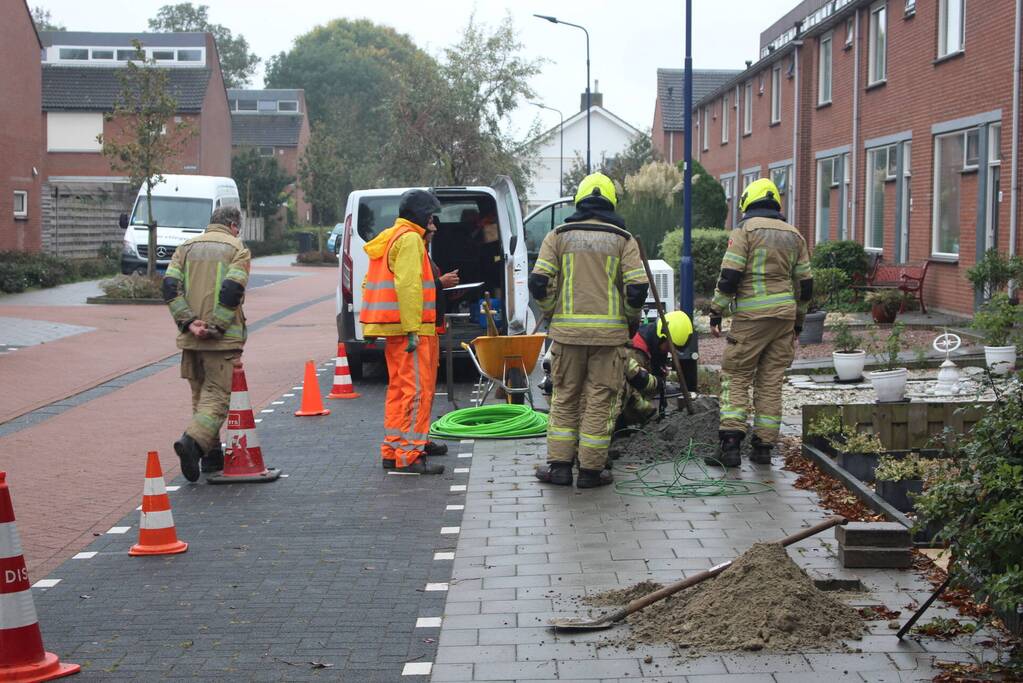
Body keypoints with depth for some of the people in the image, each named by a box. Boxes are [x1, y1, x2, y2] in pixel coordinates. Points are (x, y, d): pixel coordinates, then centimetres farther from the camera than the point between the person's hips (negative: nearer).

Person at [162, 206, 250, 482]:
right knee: (217, 395, -3)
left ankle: (212, 455, 22)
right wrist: (216, 328, -12)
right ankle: (193, 440, -26)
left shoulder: (186, 247, 13)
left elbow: (170, 286, 0)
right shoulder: (236, 249, -1)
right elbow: (232, 291, -15)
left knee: (201, 395, 16)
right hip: (223, 340, -5)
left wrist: (189, 322, -5)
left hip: (191, 339, 5)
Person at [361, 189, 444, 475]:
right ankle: (409, 455, -11)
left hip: (393, 329, 10)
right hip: (408, 326, -10)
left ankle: (392, 451, 20)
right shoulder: (409, 239, -11)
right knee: (417, 390, -10)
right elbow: (408, 285, -21)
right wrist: (413, 330, -23)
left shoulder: (388, 238, 21)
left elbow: (369, 284, 24)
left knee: (399, 388, 15)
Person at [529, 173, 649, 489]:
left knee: (565, 397, 11)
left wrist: (552, 312, 13)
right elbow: (637, 288, -5)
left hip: (567, 330, 1)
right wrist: (632, 318, 12)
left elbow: (539, 282, -3)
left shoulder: (558, 236, 5)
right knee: (600, 400, 5)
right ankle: (591, 469, 8)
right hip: (609, 332, -1)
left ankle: (559, 465, 12)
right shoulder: (623, 240, 3)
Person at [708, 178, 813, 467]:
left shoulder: (745, 230, -4)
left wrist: (716, 312, -5)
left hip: (751, 316, -5)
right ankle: (764, 446, 9)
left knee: (736, 378, 1)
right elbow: (805, 283, 14)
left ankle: (731, 443, -9)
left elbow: (729, 276, -12)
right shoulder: (793, 235, 12)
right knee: (771, 382, 9)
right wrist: (798, 319, 23)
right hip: (784, 314, 5)